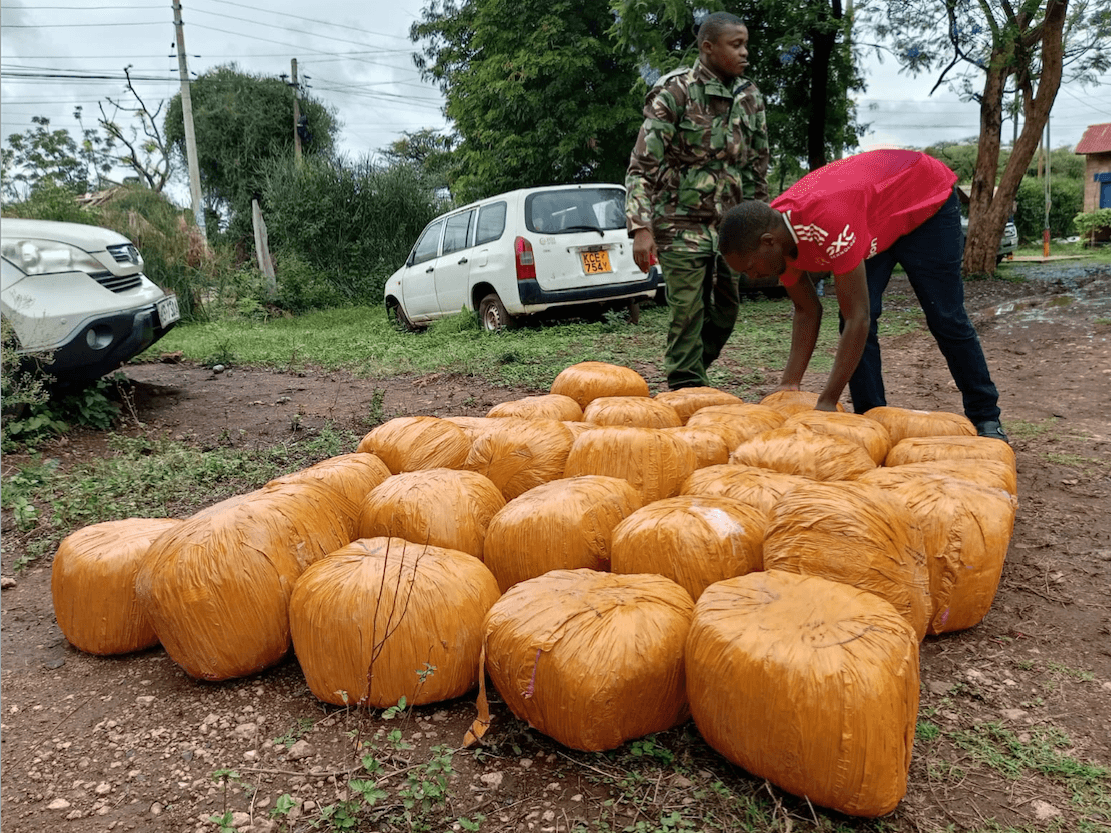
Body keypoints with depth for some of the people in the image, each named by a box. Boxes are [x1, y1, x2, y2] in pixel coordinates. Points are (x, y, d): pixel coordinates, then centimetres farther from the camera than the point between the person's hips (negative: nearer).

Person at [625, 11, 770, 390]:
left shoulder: (750, 98, 8)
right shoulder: (674, 93, -8)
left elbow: (757, 167, 17)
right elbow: (642, 167, -13)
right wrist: (641, 228, -23)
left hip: (728, 221, 6)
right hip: (682, 220, -6)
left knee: (727, 307, 9)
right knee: (688, 313, -7)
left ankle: (690, 382, 27)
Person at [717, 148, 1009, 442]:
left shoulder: (827, 223, -45)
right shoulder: (778, 236, -19)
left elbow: (859, 318, -42)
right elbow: (807, 311, -7)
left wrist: (827, 403, -40)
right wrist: (789, 385, -15)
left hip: (928, 201, -6)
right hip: (877, 220, 6)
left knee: (946, 319, -2)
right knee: (853, 319, -9)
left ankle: (986, 417, 15)